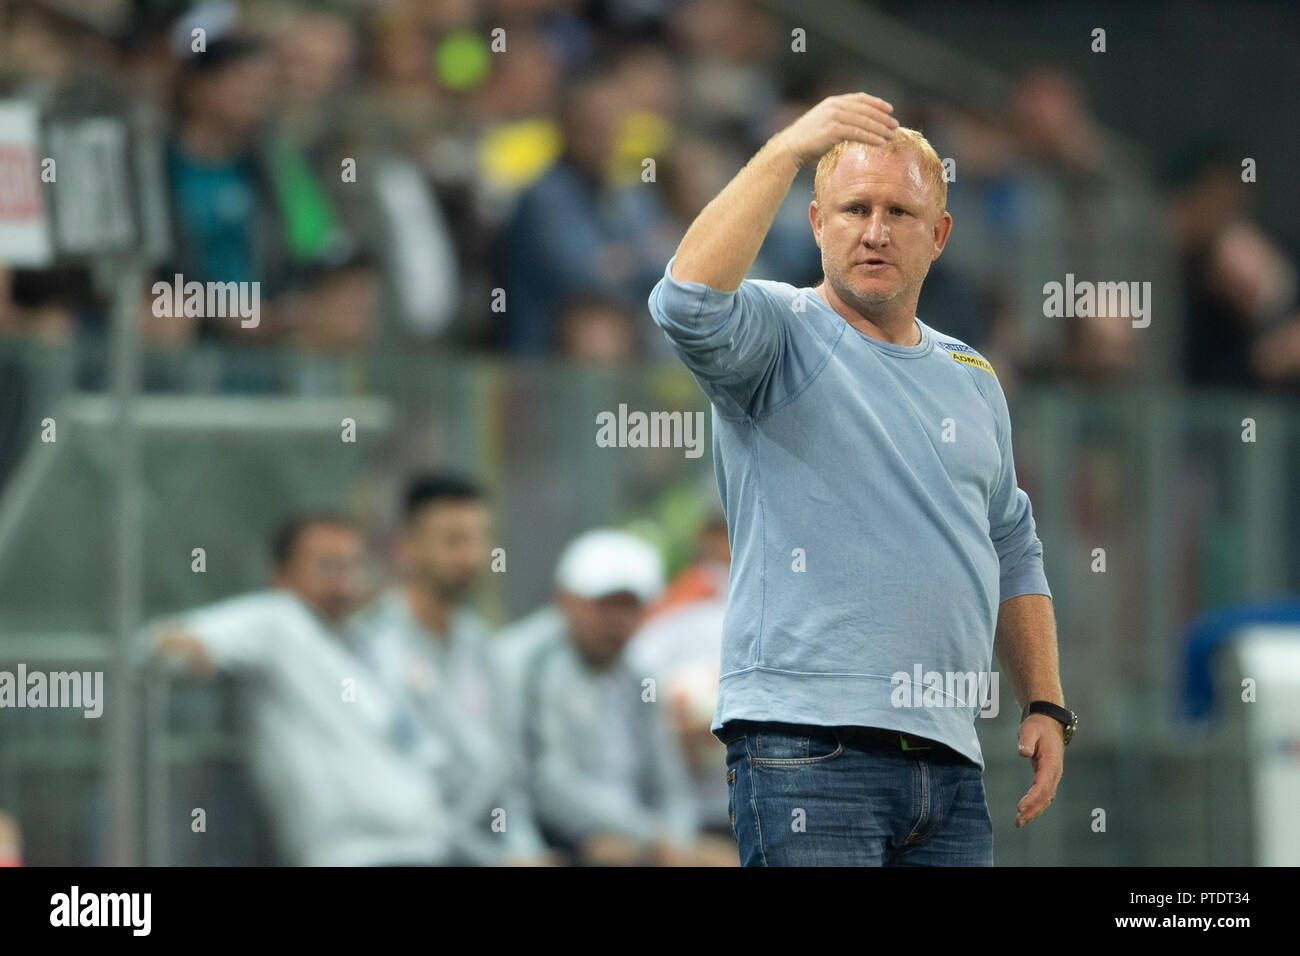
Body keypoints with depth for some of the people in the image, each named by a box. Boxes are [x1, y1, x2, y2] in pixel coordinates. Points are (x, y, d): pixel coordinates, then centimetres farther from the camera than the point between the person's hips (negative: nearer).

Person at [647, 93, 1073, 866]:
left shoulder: (972, 379, 20)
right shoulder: (782, 333, 2)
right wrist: (789, 150, -24)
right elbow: (690, 302, -22)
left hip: (948, 764, 6)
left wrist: (1047, 708, 18)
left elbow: (1013, 554, 27)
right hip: (807, 749, -6)